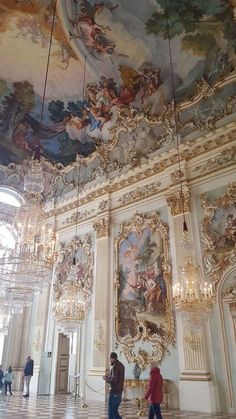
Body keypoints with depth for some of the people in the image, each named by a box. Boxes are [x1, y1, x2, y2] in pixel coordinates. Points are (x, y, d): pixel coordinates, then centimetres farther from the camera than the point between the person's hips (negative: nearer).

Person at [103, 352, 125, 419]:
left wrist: (106, 379, -8)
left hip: (114, 392, -8)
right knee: (115, 411, 18)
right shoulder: (121, 365, 9)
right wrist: (108, 377, 13)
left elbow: (114, 381, -24)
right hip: (119, 392, 8)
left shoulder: (115, 366, -19)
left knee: (111, 413, 3)